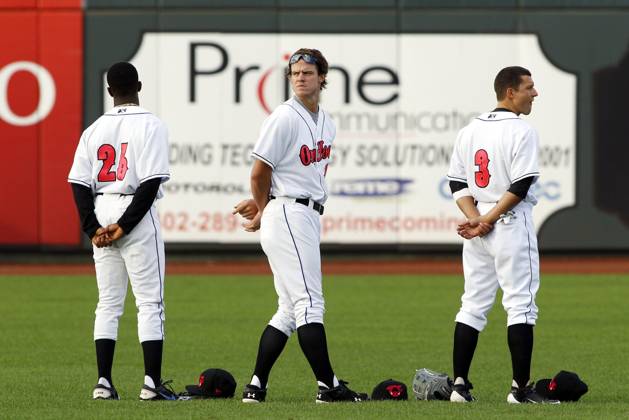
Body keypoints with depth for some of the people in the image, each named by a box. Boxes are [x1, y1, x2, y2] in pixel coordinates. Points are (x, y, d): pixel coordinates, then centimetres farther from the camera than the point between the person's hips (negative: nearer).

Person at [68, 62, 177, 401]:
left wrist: (92, 228, -1)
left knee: (108, 304, 10)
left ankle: (104, 382, 5)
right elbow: (151, 182, -15)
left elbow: (78, 182, 3)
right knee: (150, 302, -1)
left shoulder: (94, 129, 9)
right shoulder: (150, 125, -6)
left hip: (100, 214, 5)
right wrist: (124, 226, -12)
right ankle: (152, 382, -6)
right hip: (137, 216, -5)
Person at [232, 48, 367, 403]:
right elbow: (260, 173, -8)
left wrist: (262, 207, 11)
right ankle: (329, 387, -9)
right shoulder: (285, 118, -11)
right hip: (288, 215, -9)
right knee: (310, 303, -9)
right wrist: (264, 209, 6)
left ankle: (256, 387, 11)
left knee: (291, 309, 9)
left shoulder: (327, 124, 14)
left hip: (310, 217, 9)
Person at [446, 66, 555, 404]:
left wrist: (475, 218, -3)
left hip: (476, 229, 7)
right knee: (521, 304, -3)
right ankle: (520, 388, -5)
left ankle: (460, 385, 6)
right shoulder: (521, 131, -11)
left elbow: (457, 183, 7)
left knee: (473, 304, 10)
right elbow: (520, 187, -18)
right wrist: (488, 221, -12)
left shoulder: (469, 131, 10)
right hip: (512, 224, -7)